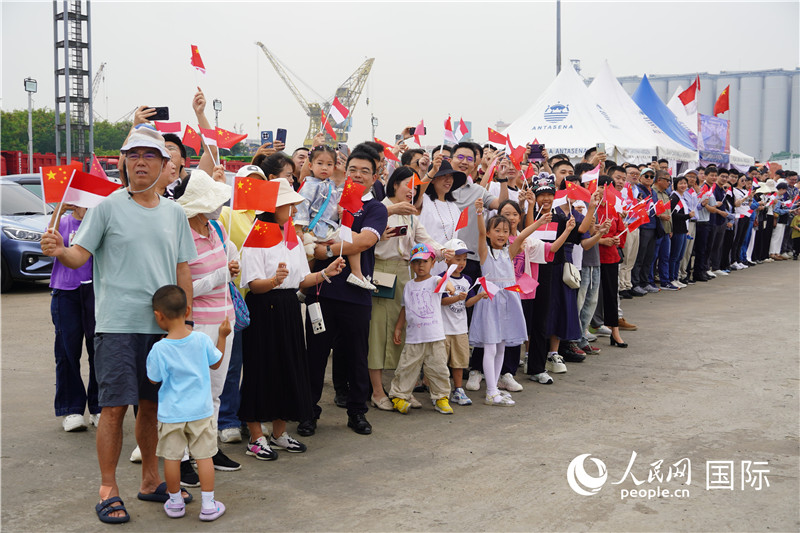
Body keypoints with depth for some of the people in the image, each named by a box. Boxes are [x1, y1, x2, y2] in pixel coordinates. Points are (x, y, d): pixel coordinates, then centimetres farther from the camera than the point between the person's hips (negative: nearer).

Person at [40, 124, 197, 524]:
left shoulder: (174, 214, 11)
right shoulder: (108, 207, -1)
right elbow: (80, 254, -5)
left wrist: (186, 322, 9)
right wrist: (59, 251, -28)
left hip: (162, 325, 4)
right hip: (117, 325, -4)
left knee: (152, 405, 12)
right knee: (114, 407, -3)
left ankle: (150, 480, 25)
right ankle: (108, 490, 9)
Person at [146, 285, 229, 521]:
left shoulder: (159, 349, -16)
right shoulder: (202, 340, -9)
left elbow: (154, 379, -4)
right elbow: (216, 363, 8)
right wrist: (222, 336, 18)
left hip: (171, 414, -2)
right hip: (201, 411, 2)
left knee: (172, 457, 13)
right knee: (204, 456, 9)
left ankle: (175, 502, 25)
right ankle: (208, 505, 13)